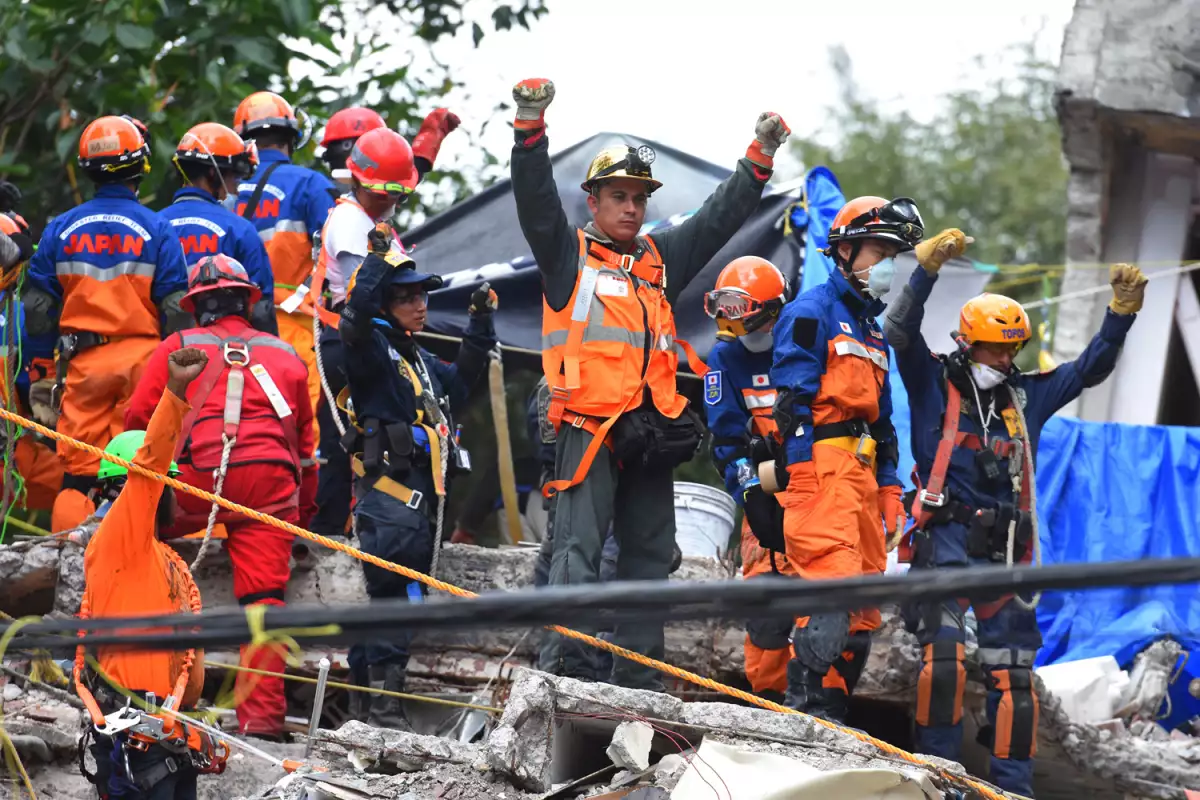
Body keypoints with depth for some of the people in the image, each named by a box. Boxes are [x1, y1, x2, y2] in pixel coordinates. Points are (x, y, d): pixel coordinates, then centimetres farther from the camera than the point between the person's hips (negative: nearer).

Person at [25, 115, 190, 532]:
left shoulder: (61, 229, 6)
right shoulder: (156, 229, -2)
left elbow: (37, 309, 7)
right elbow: (176, 310, -4)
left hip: (83, 358, 2)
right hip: (142, 356, -2)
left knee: (77, 468, 4)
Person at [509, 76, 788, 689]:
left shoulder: (659, 260, 21)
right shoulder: (568, 254, 7)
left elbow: (717, 220, 25)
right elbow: (536, 199, -6)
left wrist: (759, 160, 19)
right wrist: (531, 127, -19)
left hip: (652, 433, 6)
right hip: (589, 430, -6)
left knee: (650, 556, 6)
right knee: (578, 548, -13)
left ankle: (638, 679, 11)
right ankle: (566, 671, -16)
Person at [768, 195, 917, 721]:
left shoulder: (871, 331, 26)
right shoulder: (812, 313, -3)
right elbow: (793, 402, -11)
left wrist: (889, 485, 19)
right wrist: (799, 475, -17)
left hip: (860, 471, 10)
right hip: (821, 466, -10)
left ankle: (831, 707, 8)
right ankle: (805, 702, -21)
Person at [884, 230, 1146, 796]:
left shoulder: (1025, 397, 16)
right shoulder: (934, 385, 3)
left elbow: (1089, 368, 20)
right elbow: (902, 333, -11)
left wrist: (1121, 313, 7)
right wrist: (928, 270, -22)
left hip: (1006, 550, 5)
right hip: (948, 541, -5)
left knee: (1012, 669, 4)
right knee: (943, 655, -20)